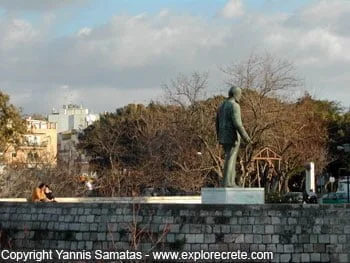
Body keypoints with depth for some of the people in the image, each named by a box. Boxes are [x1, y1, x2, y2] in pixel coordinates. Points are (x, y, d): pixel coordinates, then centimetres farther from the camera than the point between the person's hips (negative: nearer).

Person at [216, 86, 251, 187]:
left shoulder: (222, 106, 14)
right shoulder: (234, 106, -14)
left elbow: (217, 124, 16)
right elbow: (237, 123, -22)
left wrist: (220, 138, 24)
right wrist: (245, 136, -16)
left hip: (224, 138, 9)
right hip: (232, 138, -8)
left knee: (231, 160, 13)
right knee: (230, 160, -6)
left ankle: (231, 183, 12)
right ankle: (227, 183, -7)